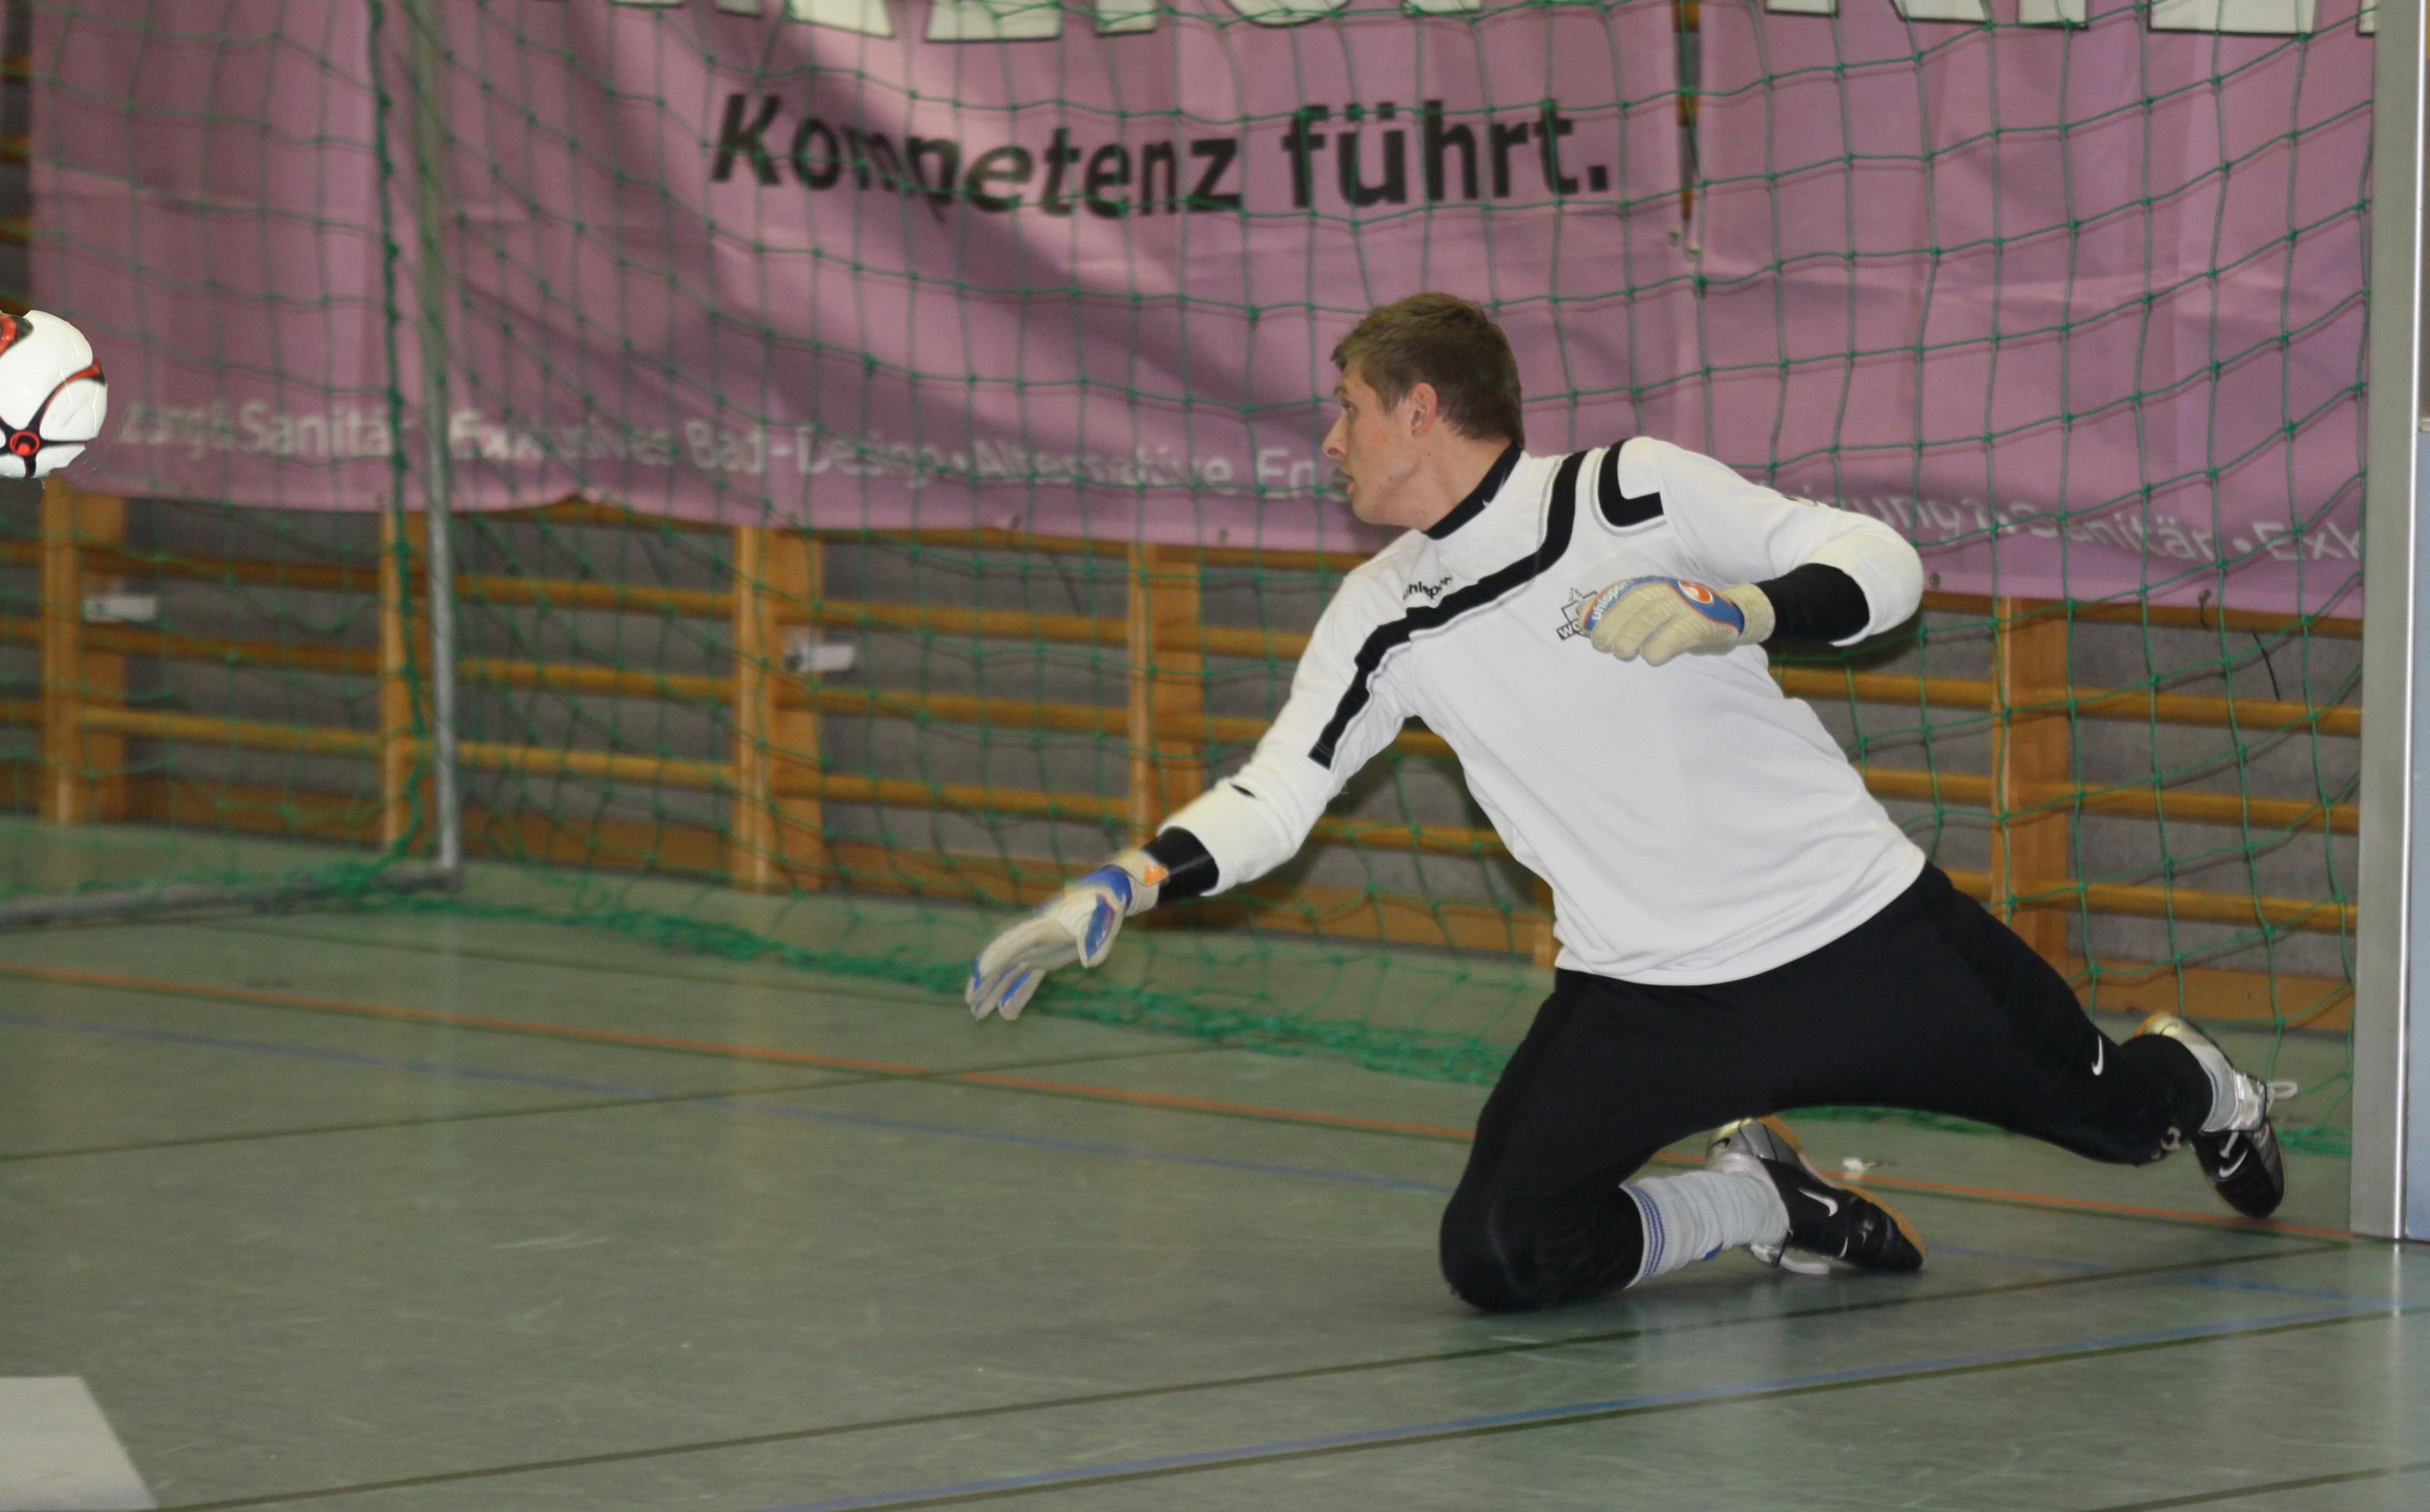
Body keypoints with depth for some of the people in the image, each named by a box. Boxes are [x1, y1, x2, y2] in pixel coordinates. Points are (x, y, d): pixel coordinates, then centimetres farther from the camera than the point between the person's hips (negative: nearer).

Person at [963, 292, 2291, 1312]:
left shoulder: (1636, 495, -9)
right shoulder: (1384, 621, 3)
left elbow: (1882, 564, -11)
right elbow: (1276, 793, 1)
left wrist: (1741, 609, -30)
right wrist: (1120, 889, -14)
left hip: (1859, 922, -3)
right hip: (1639, 994, 3)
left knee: (2108, 1116, 6)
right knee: (1496, 1256, -19)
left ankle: (2195, 1077, 45)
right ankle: (1754, 1201, 9)